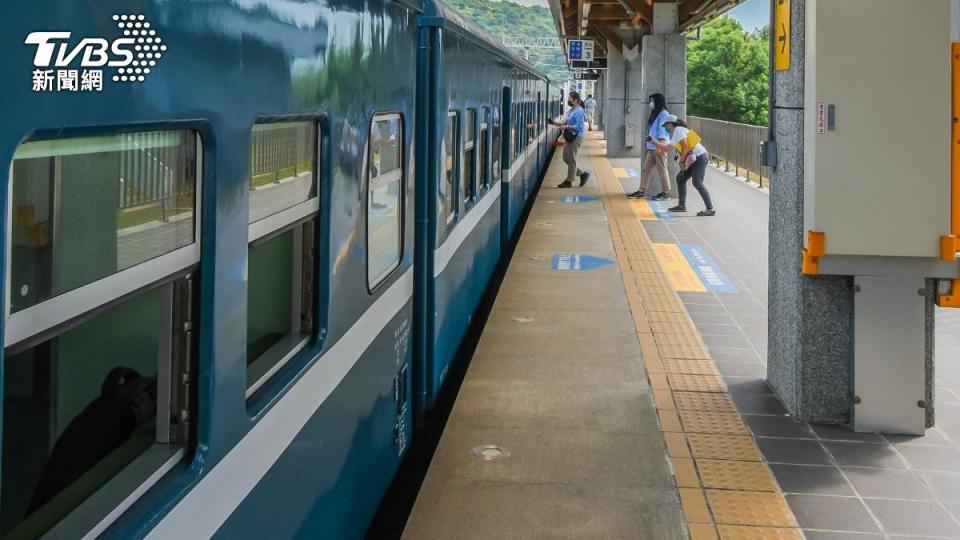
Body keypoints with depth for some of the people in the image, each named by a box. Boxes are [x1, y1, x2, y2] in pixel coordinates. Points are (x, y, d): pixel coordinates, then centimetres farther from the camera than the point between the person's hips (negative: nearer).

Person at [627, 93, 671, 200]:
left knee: (662, 170, -3)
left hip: (660, 148, -10)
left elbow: (663, 131, -17)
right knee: (645, 169, 8)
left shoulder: (663, 114, -10)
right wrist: (649, 140, 17)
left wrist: (659, 145, -22)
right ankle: (641, 191, 11)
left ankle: (665, 192, 4)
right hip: (652, 147, 10)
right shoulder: (655, 114, 20)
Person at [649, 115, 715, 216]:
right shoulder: (675, 134, 24)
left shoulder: (678, 130, -7)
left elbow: (685, 146, -18)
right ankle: (682, 205, 24)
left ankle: (710, 209, -26)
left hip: (699, 157, -11)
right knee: (680, 178, 17)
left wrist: (681, 161, -11)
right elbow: (667, 148, 35)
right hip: (694, 159, 11)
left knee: (697, 183, -20)